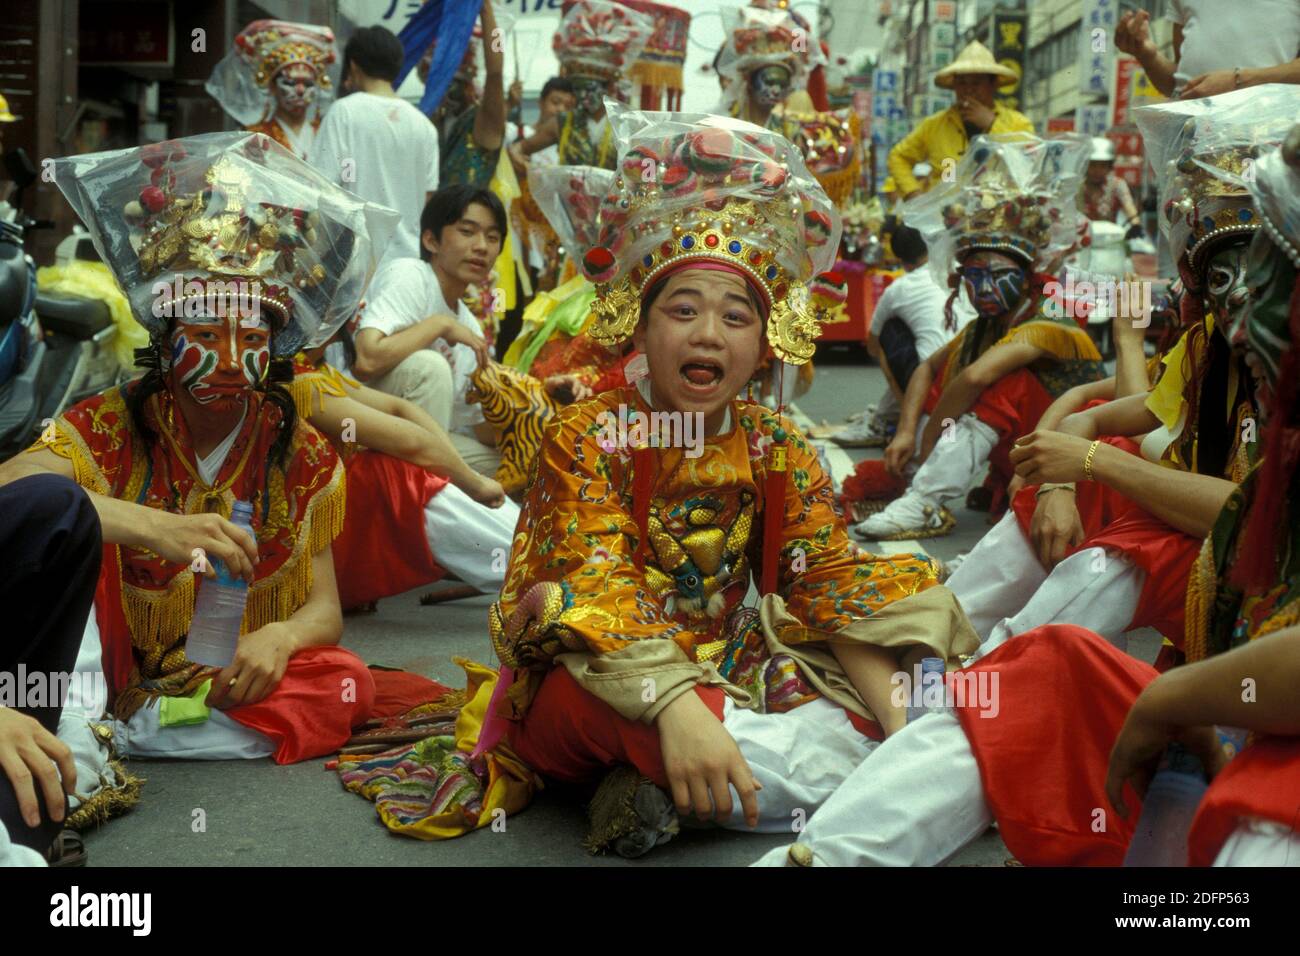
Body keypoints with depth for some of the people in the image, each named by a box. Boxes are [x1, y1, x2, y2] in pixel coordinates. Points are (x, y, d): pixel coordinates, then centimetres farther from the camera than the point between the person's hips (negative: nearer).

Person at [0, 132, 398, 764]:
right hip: (105, 675, -3)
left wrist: (280, 636, -25)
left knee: (347, 683, -27)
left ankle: (118, 733, -22)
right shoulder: (108, 429, -8)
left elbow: (324, 609, 0)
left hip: (232, 682, 3)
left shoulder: (303, 456, 0)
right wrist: (152, 527, -43)